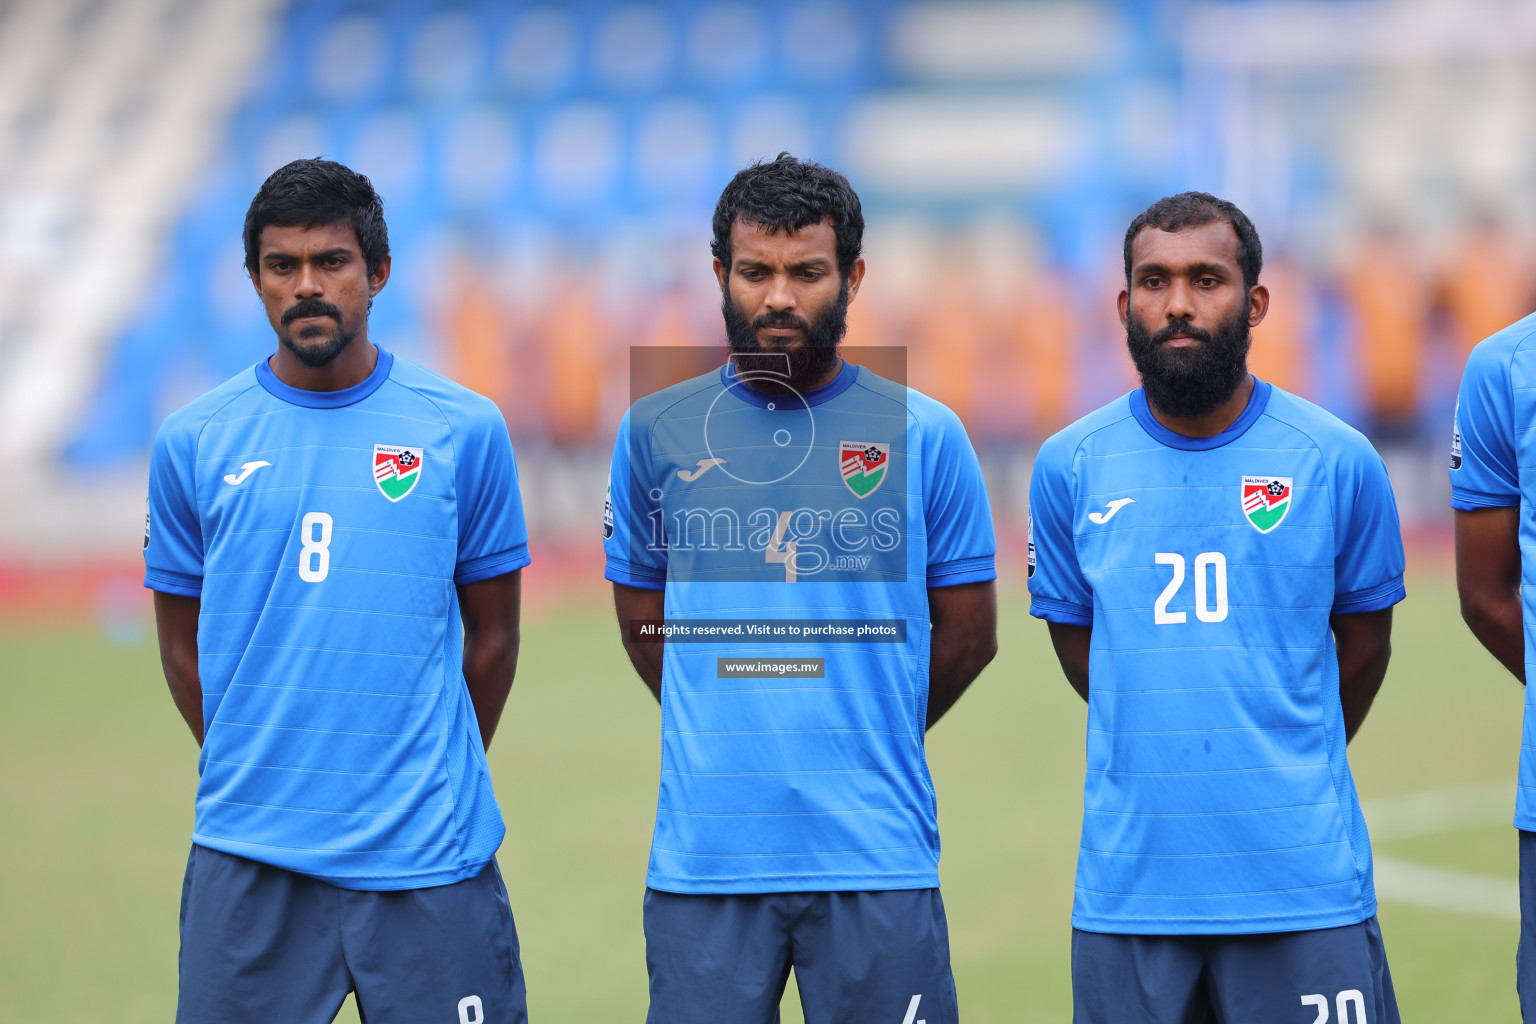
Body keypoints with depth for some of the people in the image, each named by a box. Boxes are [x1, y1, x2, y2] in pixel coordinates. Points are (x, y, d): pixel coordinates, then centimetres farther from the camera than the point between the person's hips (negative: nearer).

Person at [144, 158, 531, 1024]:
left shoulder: (466, 430, 2)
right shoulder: (195, 442, 5)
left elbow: (492, 634, 9)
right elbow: (183, 642, 12)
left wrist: (436, 782, 10)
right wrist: (260, 774, 10)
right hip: (249, 858, 1)